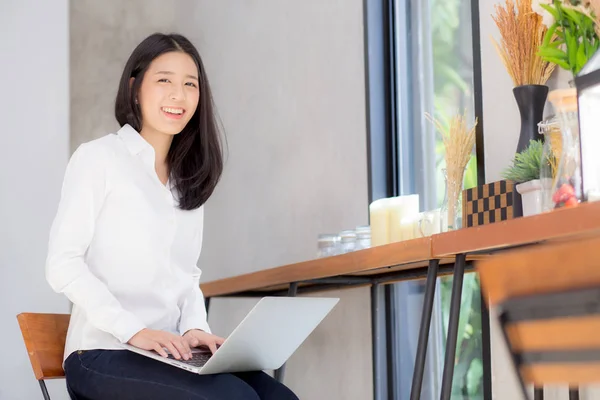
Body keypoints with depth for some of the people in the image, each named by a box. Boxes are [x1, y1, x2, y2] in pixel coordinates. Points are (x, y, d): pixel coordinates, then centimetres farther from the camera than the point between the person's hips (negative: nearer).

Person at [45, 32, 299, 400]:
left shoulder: (191, 179, 18)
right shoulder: (98, 159, -1)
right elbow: (63, 264, -9)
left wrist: (195, 328, -4)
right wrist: (134, 331, -20)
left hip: (173, 356, 6)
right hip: (104, 354, -6)